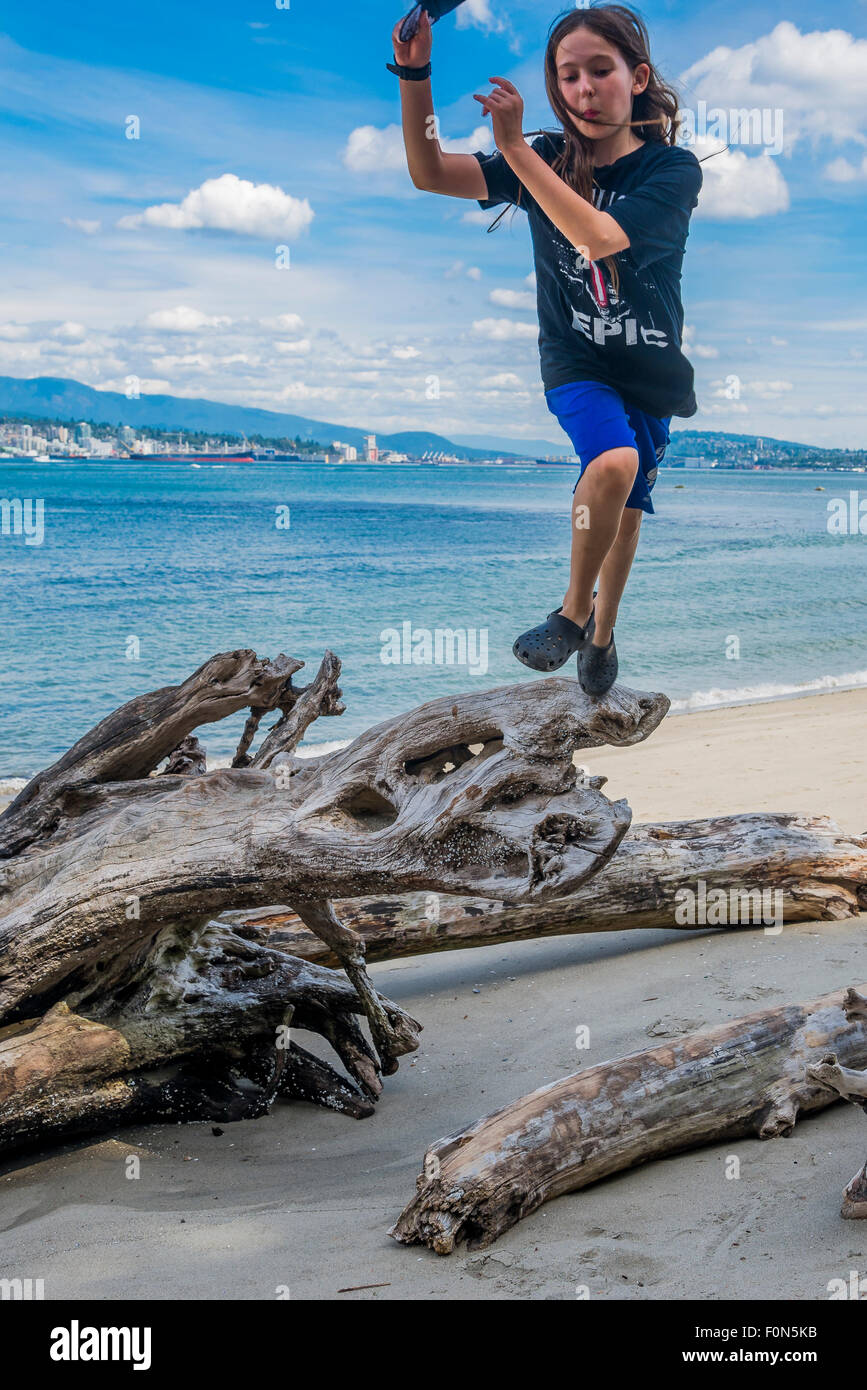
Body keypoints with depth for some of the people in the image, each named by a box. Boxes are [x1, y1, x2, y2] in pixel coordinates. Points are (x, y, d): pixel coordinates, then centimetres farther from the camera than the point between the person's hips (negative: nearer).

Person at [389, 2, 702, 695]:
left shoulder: (673, 169, -14)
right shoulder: (551, 160, -7)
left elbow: (598, 236, -32)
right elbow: (429, 173, -14)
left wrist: (515, 146, -32)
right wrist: (414, 72, -28)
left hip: (651, 372, 1)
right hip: (575, 360, -1)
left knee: (629, 508, 12)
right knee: (614, 462, -29)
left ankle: (603, 631, 36)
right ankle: (574, 608, -9)